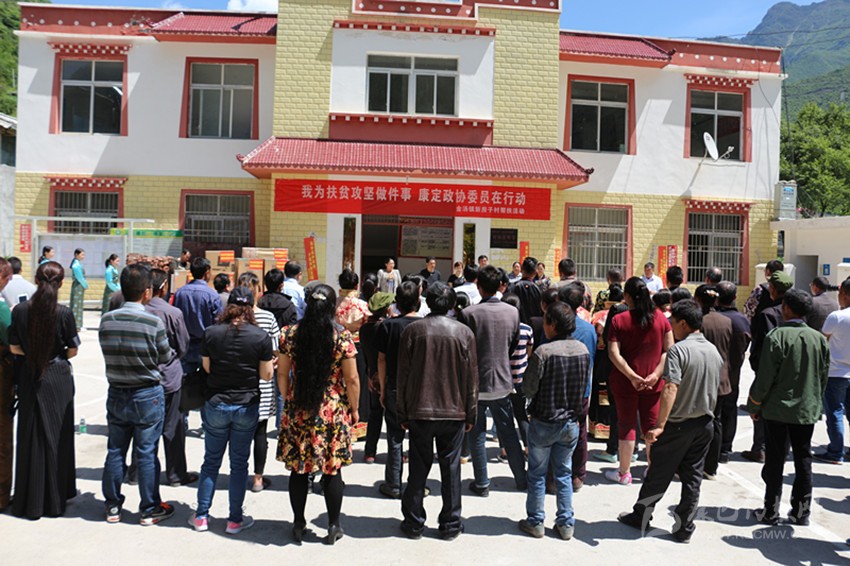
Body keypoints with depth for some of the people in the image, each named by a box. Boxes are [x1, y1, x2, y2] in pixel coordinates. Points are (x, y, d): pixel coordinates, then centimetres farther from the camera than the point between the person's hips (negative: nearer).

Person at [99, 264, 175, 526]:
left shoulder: (106, 320, -6)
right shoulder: (154, 322, -18)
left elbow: (107, 352, 3)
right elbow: (165, 357, -7)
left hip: (116, 394, 4)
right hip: (147, 395, -4)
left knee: (115, 451, 15)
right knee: (147, 453, 6)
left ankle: (113, 506, 28)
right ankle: (150, 509, 18)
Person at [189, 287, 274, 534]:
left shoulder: (211, 333, -6)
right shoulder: (261, 337, -11)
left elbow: (207, 367, 3)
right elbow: (266, 375, -6)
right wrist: (272, 362, 14)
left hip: (216, 405, 2)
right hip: (247, 407, -1)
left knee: (211, 461, 15)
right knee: (239, 463, 10)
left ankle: (201, 516, 24)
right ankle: (235, 519, 18)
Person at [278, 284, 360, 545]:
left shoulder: (290, 335, -2)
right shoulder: (342, 338, -10)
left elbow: (282, 374, 4)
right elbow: (352, 380, -7)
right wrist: (354, 410, 5)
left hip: (298, 413, 2)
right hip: (333, 414, -2)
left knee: (298, 469, 13)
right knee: (332, 471, 10)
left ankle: (299, 524, 25)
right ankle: (333, 526, 20)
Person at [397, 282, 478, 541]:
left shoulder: (413, 330, -4)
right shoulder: (464, 332, -2)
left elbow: (403, 374, -1)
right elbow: (472, 377, 0)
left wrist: (402, 413, 7)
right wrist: (471, 414, 9)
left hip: (419, 412, 0)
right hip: (454, 412, 0)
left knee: (418, 469, 10)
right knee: (451, 469, 10)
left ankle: (414, 523, 19)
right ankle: (451, 524, 19)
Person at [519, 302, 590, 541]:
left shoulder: (543, 352, -22)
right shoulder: (583, 350, -4)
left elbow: (528, 389, -15)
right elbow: (584, 385, 7)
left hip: (543, 423, -5)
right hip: (571, 422, 5)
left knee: (537, 474, 11)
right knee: (564, 473, 17)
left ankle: (535, 522, 22)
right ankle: (566, 523, 24)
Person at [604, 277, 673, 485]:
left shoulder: (619, 320, -9)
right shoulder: (661, 319, -1)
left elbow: (614, 354, -16)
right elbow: (669, 350, -5)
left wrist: (632, 376, -16)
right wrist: (656, 374, -9)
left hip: (625, 382, -2)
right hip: (654, 383, 2)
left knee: (627, 425, 8)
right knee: (652, 425, 13)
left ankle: (624, 473, 17)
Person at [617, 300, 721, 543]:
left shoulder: (678, 350, -19)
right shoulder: (714, 351, 5)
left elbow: (671, 389, -28)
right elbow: (719, 388, 17)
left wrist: (660, 425, -29)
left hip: (678, 424, -6)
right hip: (705, 424, 6)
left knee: (658, 475, 8)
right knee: (692, 477, 13)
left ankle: (640, 517, 23)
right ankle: (684, 528, 19)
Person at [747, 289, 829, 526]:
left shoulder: (777, 336, -16)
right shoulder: (819, 338, 0)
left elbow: (765, 377, -15)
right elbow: (824, 376, 8)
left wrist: (754, 406, -3)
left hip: (778, 409, -4)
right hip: (808, 409, 4)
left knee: (775, 460, 5)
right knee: (803, 459, 14)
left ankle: (771, 511, 12)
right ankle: (801, 511, 21)